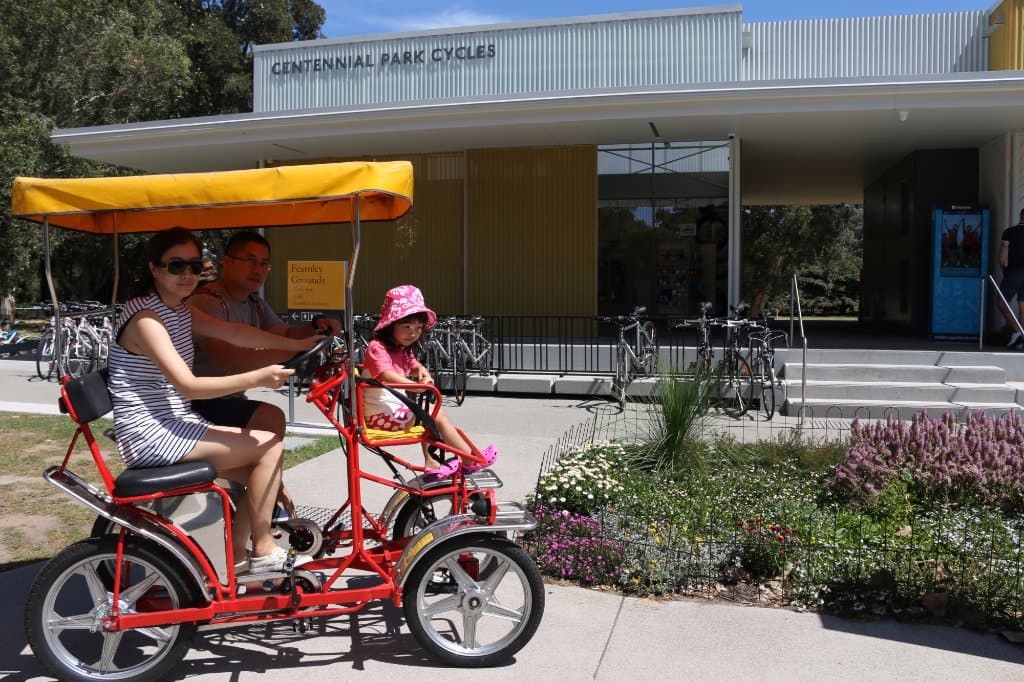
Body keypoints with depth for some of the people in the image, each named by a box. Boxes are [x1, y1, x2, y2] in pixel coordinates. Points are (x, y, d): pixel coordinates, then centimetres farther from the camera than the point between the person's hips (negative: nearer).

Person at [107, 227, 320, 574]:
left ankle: (238, 557, 15)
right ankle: (264, 551, -2)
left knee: (258, 471, 5)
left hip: (173, 426, 9)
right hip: (150, 434, -9)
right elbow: (189, 386, -26)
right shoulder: (145, 318, -18)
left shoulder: (181, 311, 10)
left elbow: (234, 332, 0)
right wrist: (256, 378, -34)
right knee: (270, 447, -13)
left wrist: (297, 344, -11)